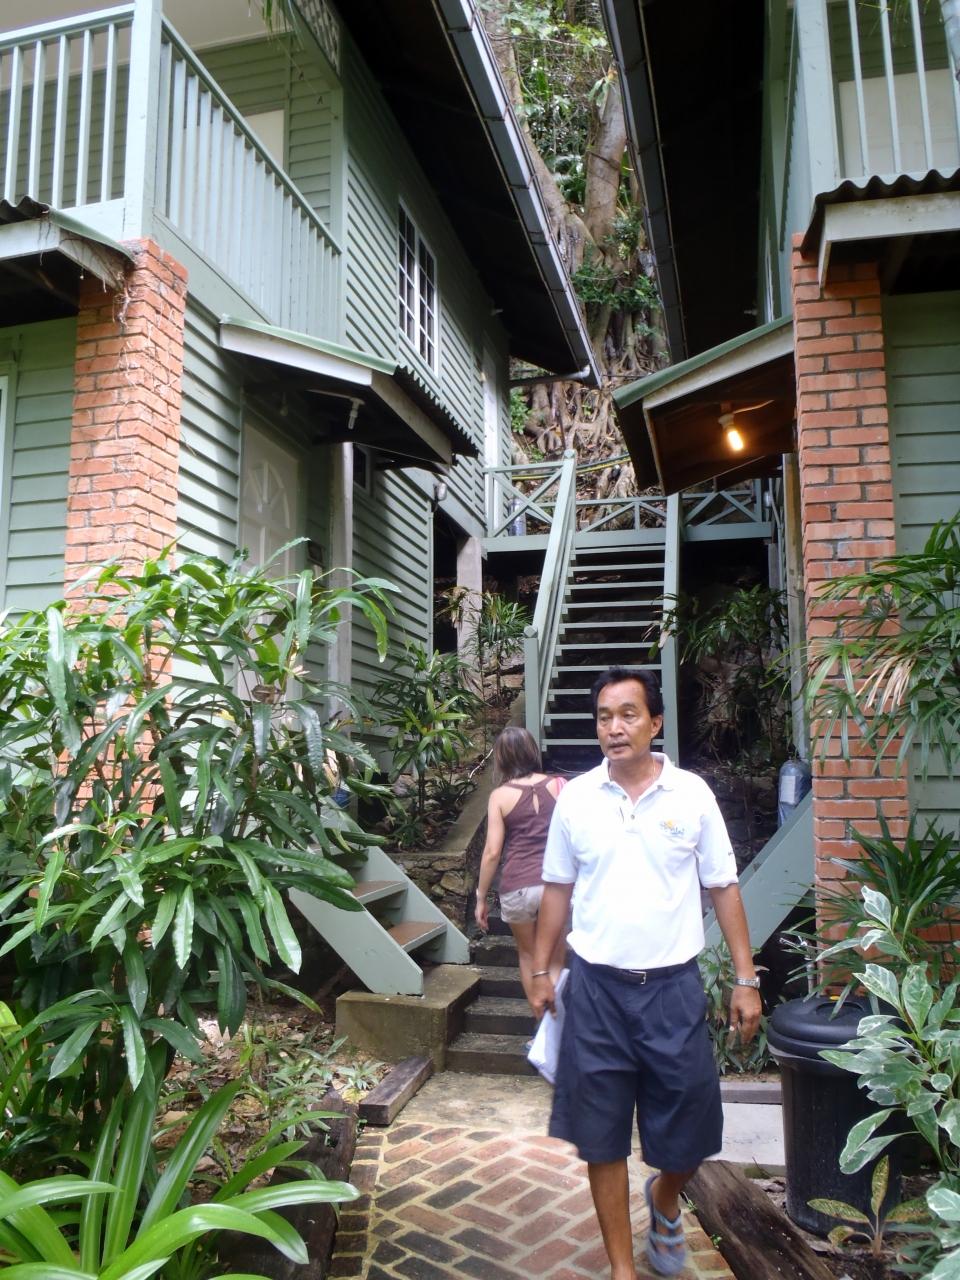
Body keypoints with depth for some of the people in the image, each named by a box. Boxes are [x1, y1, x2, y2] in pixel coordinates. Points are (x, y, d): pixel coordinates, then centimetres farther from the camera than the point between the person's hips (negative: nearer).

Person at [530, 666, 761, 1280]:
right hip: (597, 986, 1)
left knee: (690, 1132, 9)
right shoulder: (575, 797, -1)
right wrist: (541, 970, 8)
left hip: (674, 985, 0)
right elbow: (558, 888, 8)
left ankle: (665, 1200, 44)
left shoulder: (692, 793, -4)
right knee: (603, 1137, 9)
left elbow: (724, 887, 1)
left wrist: (747, 980, -1)